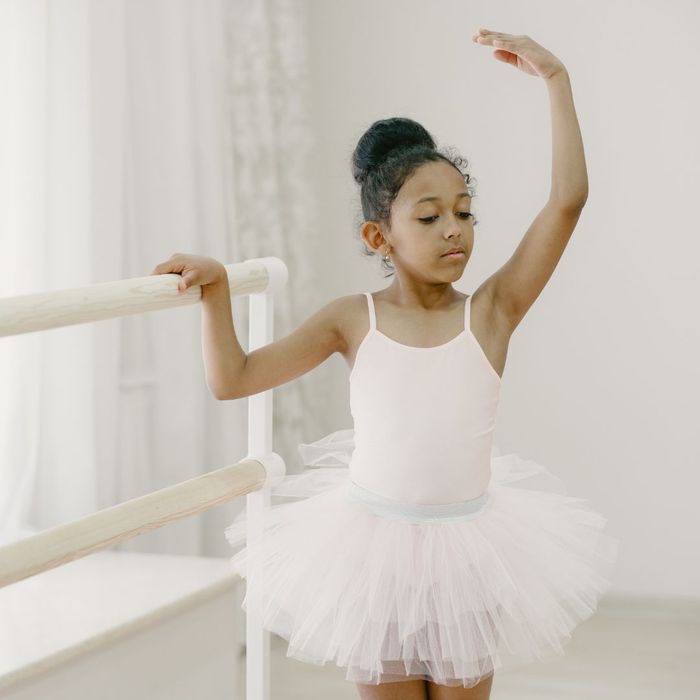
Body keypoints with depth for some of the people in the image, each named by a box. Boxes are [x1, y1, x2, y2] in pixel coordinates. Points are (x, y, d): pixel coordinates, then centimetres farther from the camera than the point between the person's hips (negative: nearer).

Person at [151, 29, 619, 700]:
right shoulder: (353, 319, -5)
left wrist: (556, 80, -15)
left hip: (467, 547, 0)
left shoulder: (490, 312, -7)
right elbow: (233, 378, -3)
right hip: (374, 543, 0)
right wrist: (214, 287, -15)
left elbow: (568, 197, -15)